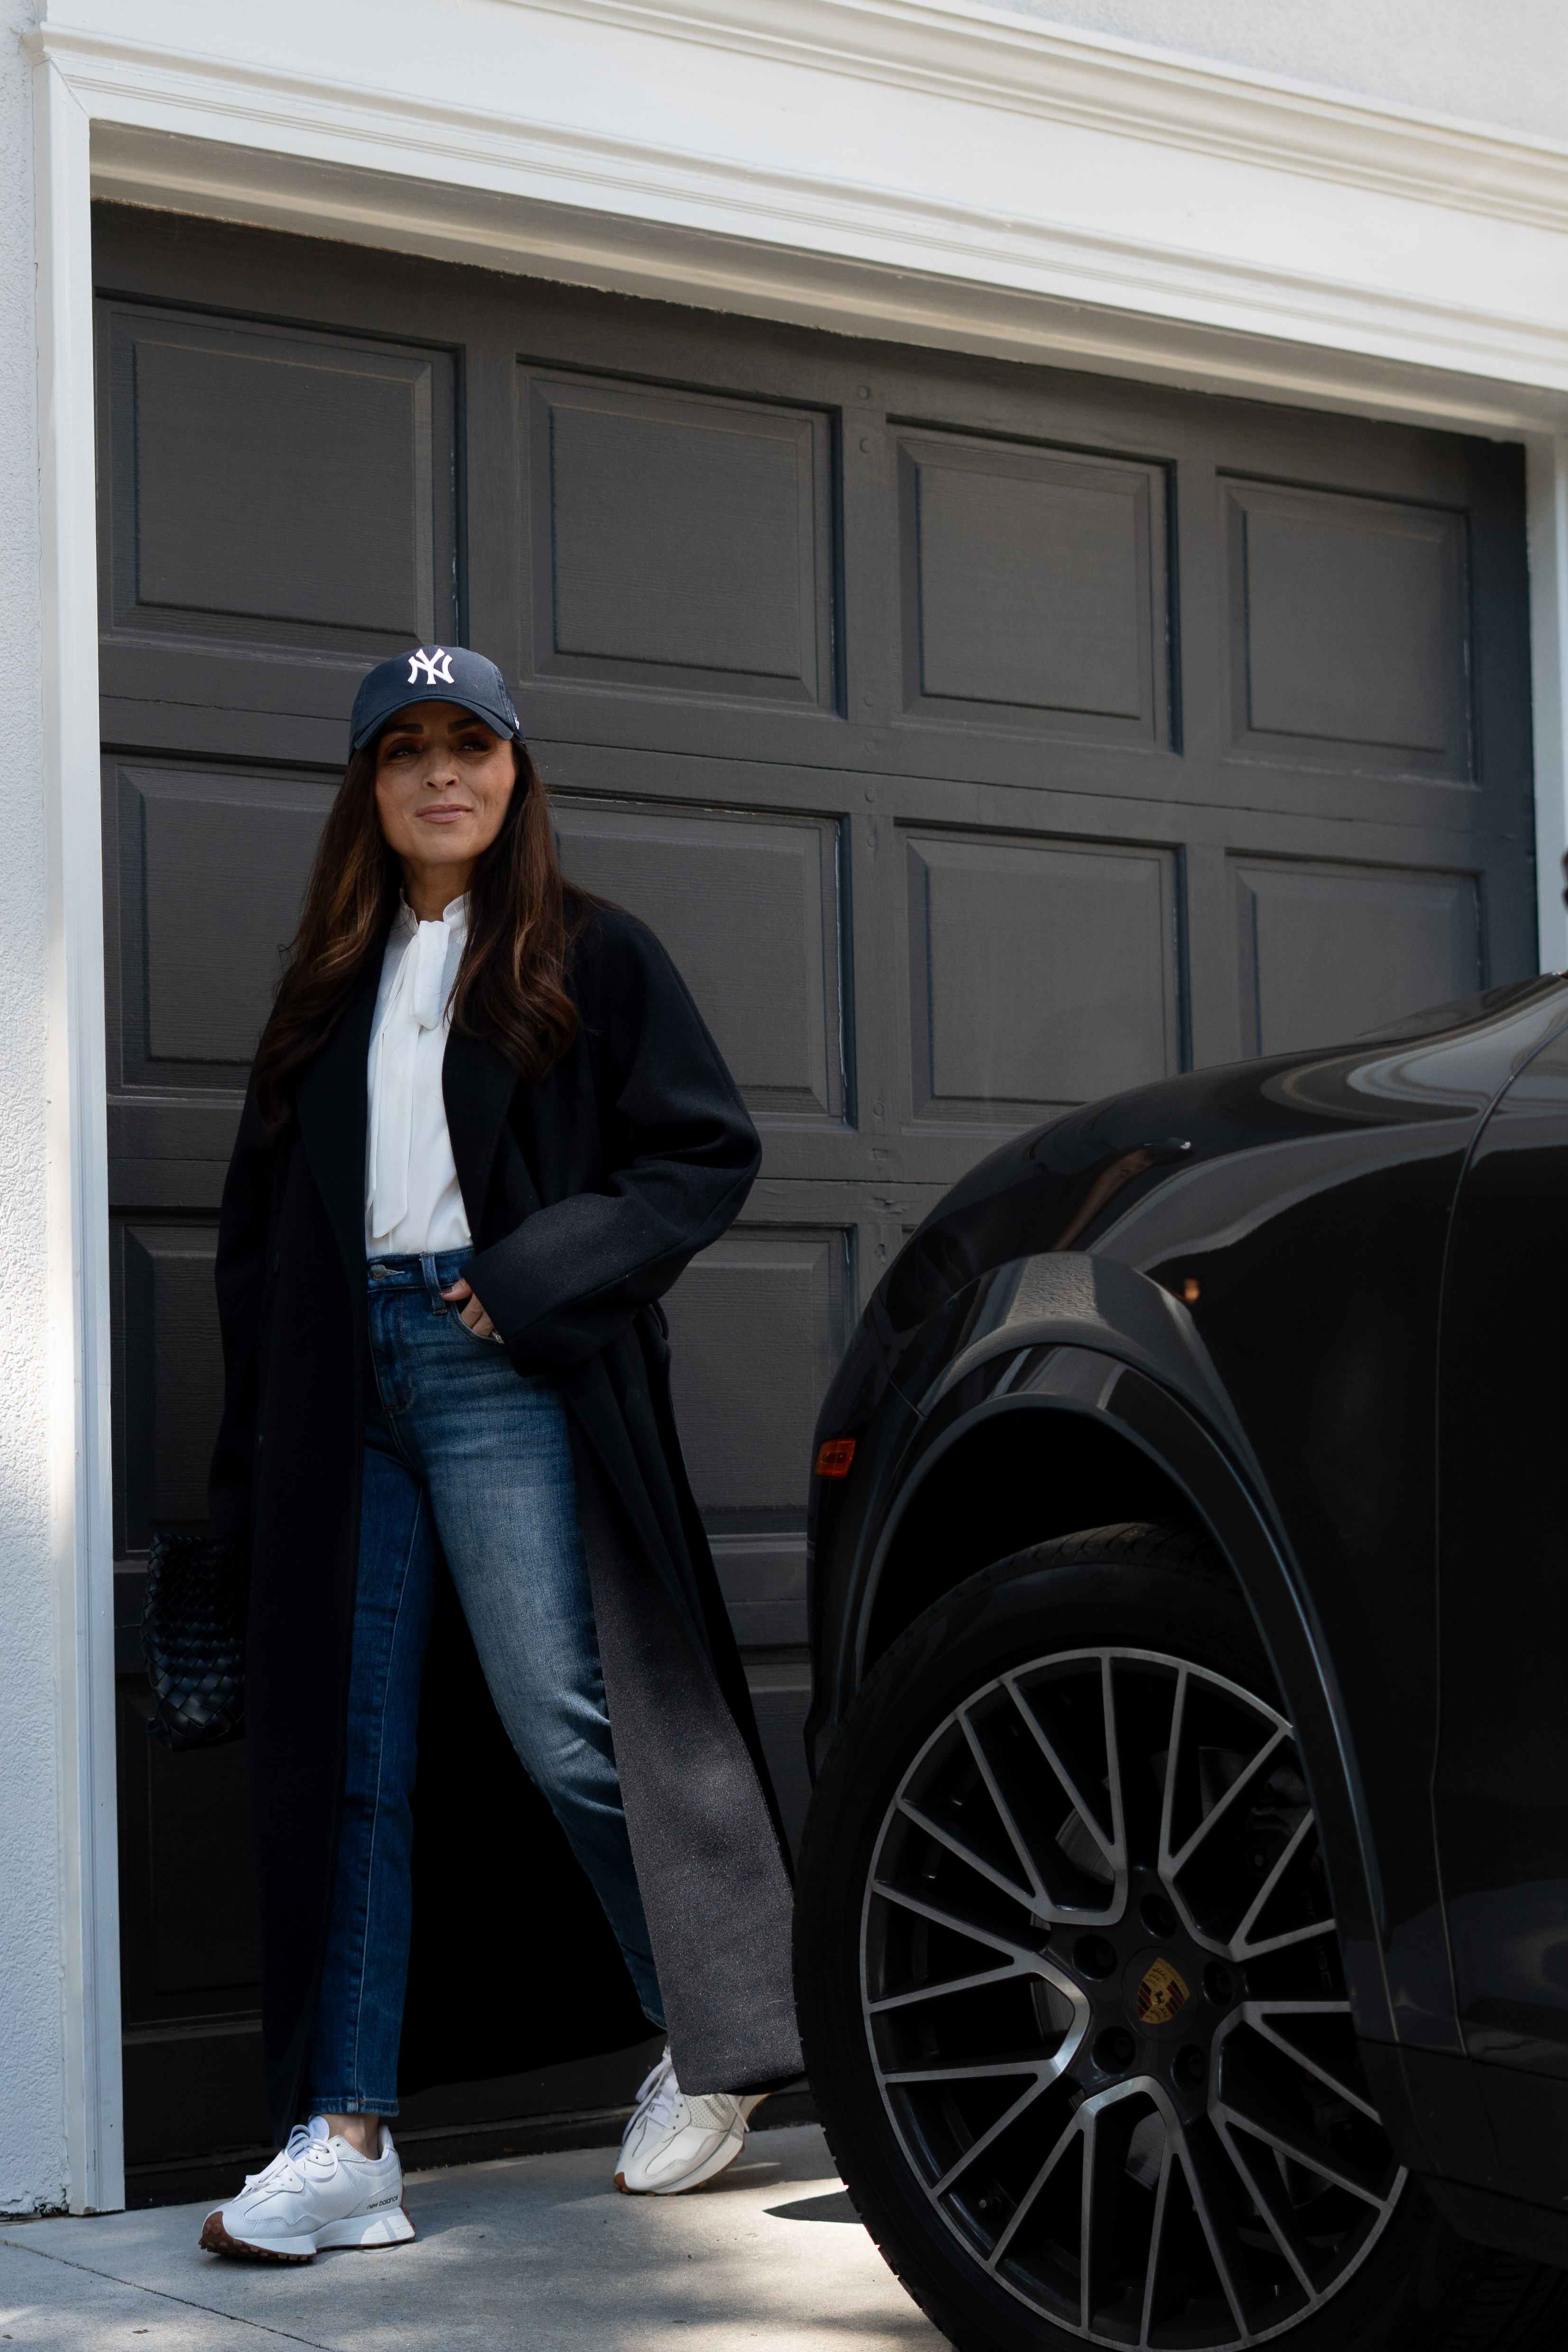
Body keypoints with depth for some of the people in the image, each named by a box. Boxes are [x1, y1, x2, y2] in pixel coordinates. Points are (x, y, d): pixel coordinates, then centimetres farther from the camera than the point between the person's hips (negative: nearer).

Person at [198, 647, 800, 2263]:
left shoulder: (591, 957, 5)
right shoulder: (332, 982, 18)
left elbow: (708, 1152, -1)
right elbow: (262, 1216, 17)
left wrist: (537, 1279, -12)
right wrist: (251, 1456, 10)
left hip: (502, 1368, -5)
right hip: (347, 1381, 5)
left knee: (557, 1721, -8)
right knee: (355, 1756, 2)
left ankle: (713, 2039, 12)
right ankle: (345, 2135, 3)